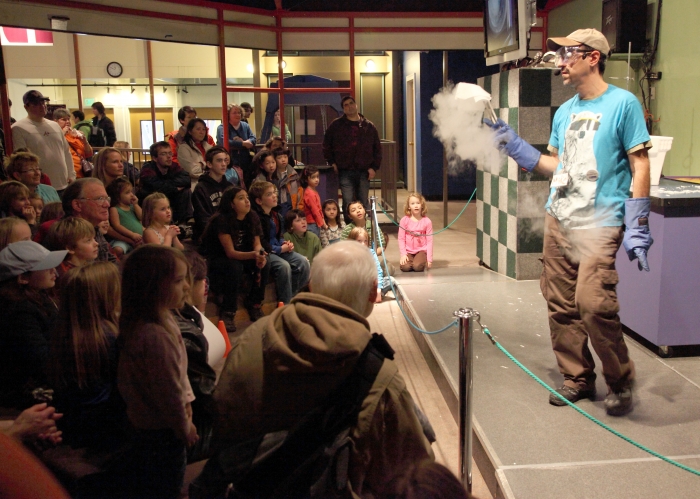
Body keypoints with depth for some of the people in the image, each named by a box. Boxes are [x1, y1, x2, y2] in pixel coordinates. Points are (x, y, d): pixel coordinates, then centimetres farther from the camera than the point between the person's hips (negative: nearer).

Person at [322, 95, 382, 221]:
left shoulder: (368, 126, 6)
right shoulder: (336, 126, 3)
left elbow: (377, 148, 9)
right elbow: (326, 145, 13)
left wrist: (374, 167, 1)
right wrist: (332, 162, 5)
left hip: (364, 172, 1)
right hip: (345, 172, -1)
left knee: (364, 204, 8)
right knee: (348, 204, -2)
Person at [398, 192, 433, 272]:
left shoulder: (427, 221, -7)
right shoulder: (404, 220, -7)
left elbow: (429, 241, -5)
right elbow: (401, 238, -4)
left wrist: (429, 259, -8)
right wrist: (403, 254, -12)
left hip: (421, 250, -1)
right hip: (408, 251, 1)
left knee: (417, 266, -26)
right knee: (405, 267, -24)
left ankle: (424, 262, 8)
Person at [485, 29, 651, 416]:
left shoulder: (623, 104, -3)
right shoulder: (564, 112, 15)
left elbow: (640, 166, -5)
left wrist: (636, 228, -11)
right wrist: (514, 146, 13)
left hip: (599, 222, -6)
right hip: (558, 219, 6)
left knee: (592, 302, -17)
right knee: (560, 304, 6)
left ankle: (620, 381, 7)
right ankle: (577, 378, 22)